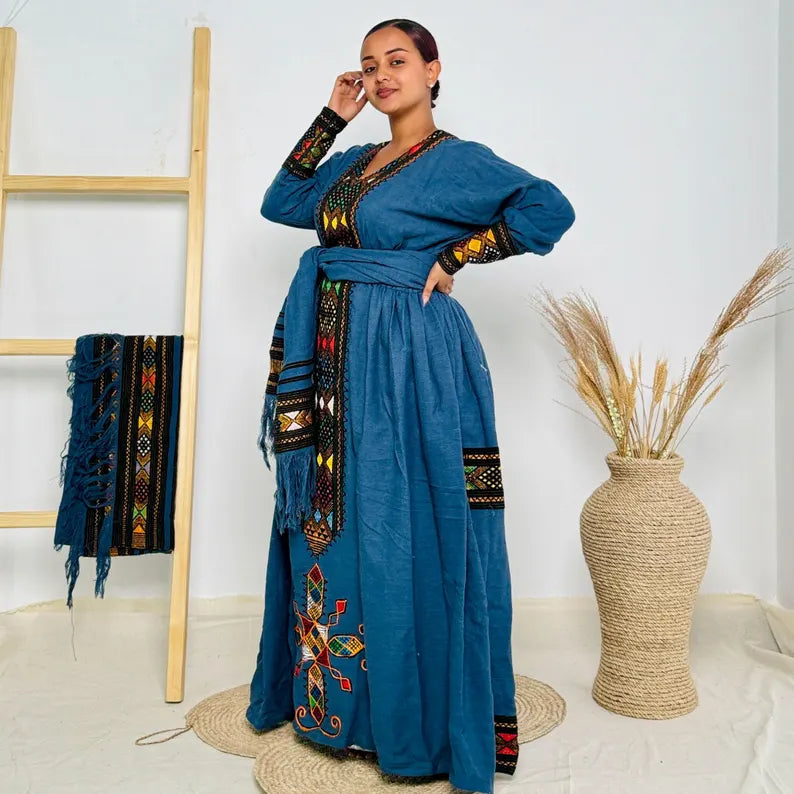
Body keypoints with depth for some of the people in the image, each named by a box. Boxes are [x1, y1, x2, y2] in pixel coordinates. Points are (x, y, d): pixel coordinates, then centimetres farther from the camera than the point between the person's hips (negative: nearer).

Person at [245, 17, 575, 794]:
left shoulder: (457, 160, -1)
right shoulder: (352, 161, 19)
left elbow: (551, 209, -9)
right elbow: (280, 204, 18)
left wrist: (455, 255, -10)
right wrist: (329, 117, 14)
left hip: (411, 359, -7)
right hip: (338, 360, 7)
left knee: (407, 530, -1)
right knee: (332, 524, 12)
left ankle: (421, 717, 18)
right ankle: (332, 694, 30)